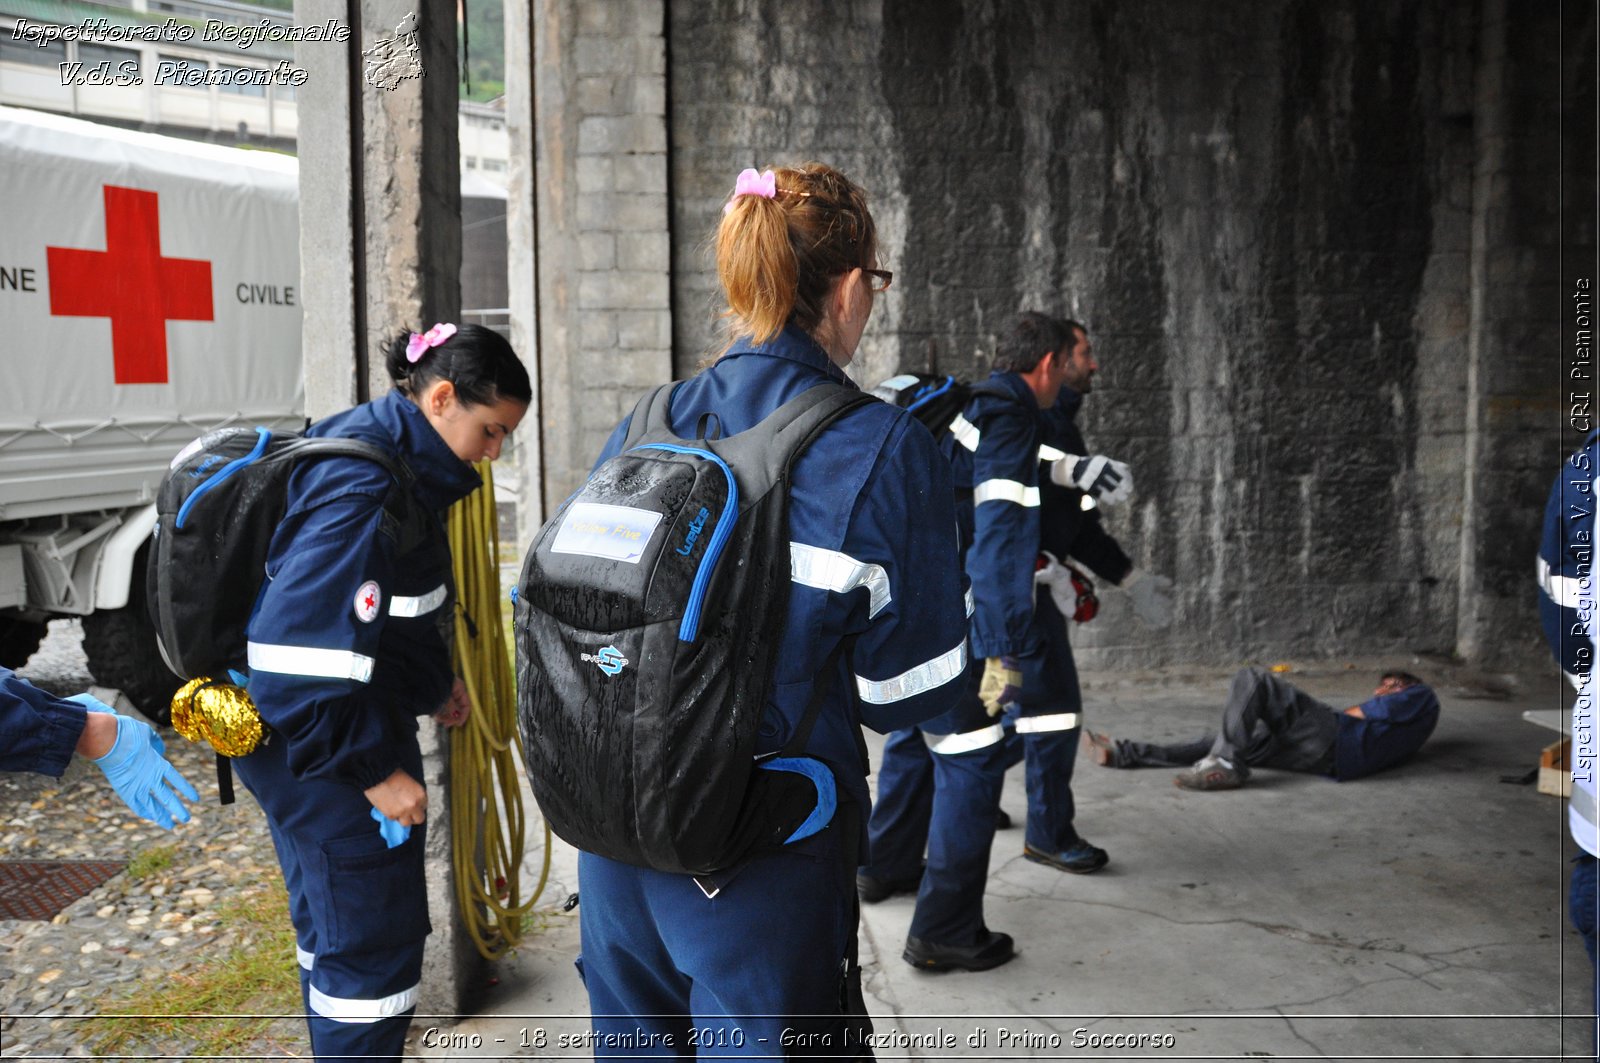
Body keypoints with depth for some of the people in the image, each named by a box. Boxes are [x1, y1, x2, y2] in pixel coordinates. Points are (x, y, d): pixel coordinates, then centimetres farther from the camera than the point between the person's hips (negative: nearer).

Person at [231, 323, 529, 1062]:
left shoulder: (395, 465, 6)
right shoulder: (363, 491, -26)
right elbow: (301, 649, -31)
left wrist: (432, 682, 9)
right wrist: (373, 770, -25)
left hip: (311, 745, 10)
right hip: (324, 755, -10)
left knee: (332, 931, 23)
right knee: (374, 945, 1)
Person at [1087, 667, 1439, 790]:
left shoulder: (1422, 696, 22)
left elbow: (1385, 710, 2)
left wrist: (1342, 714, 13)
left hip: (1333, 738, -8)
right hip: (1332, 758, 8)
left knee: (1250, 679, -16)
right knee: (1221, 739, 5)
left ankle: (1227, 764, -28)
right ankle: (1124, 753, -1)